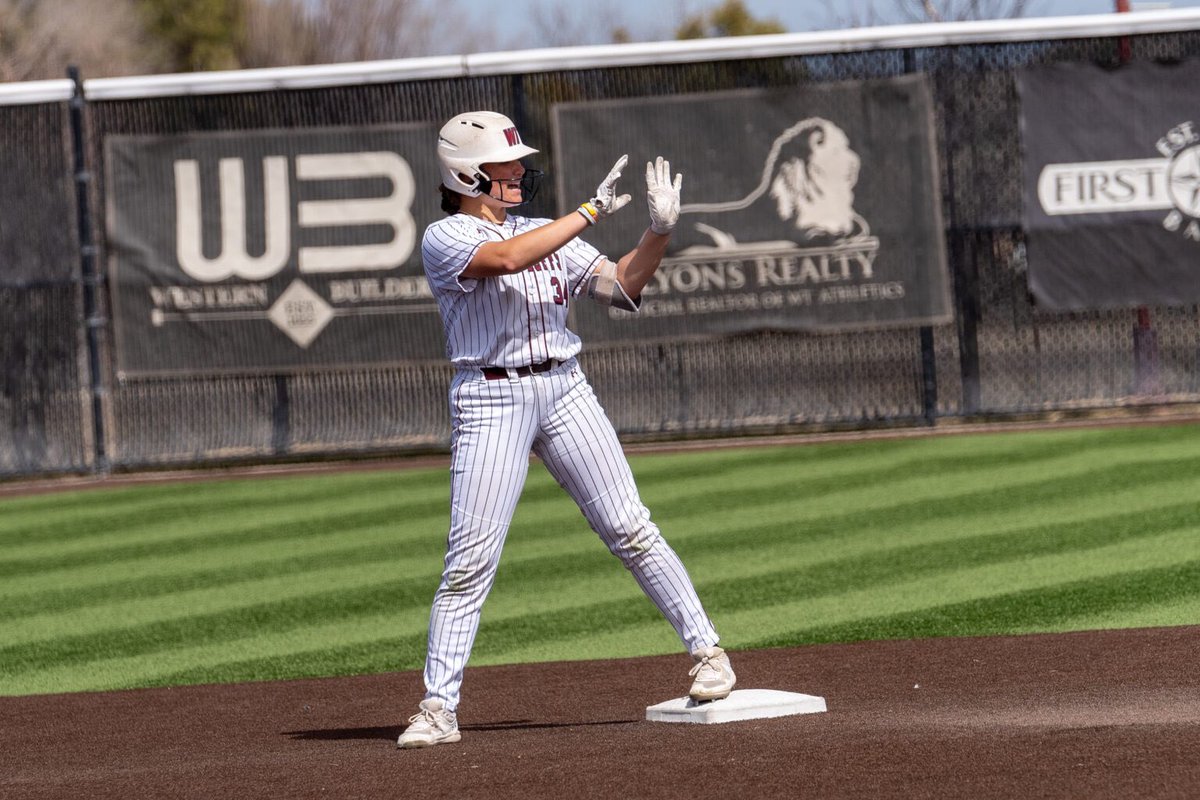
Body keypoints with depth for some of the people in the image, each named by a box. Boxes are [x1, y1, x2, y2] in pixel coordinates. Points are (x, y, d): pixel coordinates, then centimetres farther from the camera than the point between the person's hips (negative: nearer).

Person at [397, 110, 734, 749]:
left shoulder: (545, 234, 15)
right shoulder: (444, 239, -3)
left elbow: (620, 286, 13)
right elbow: (505, 258, -23)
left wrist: (660, 229, -2)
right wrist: (590, 212, -20)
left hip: (564, 390, 5)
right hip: (490, 401, -5)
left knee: (629, 529, 0)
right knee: (470, 558, -7)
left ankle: (706, 650, 8)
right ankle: (438, 708, -3)